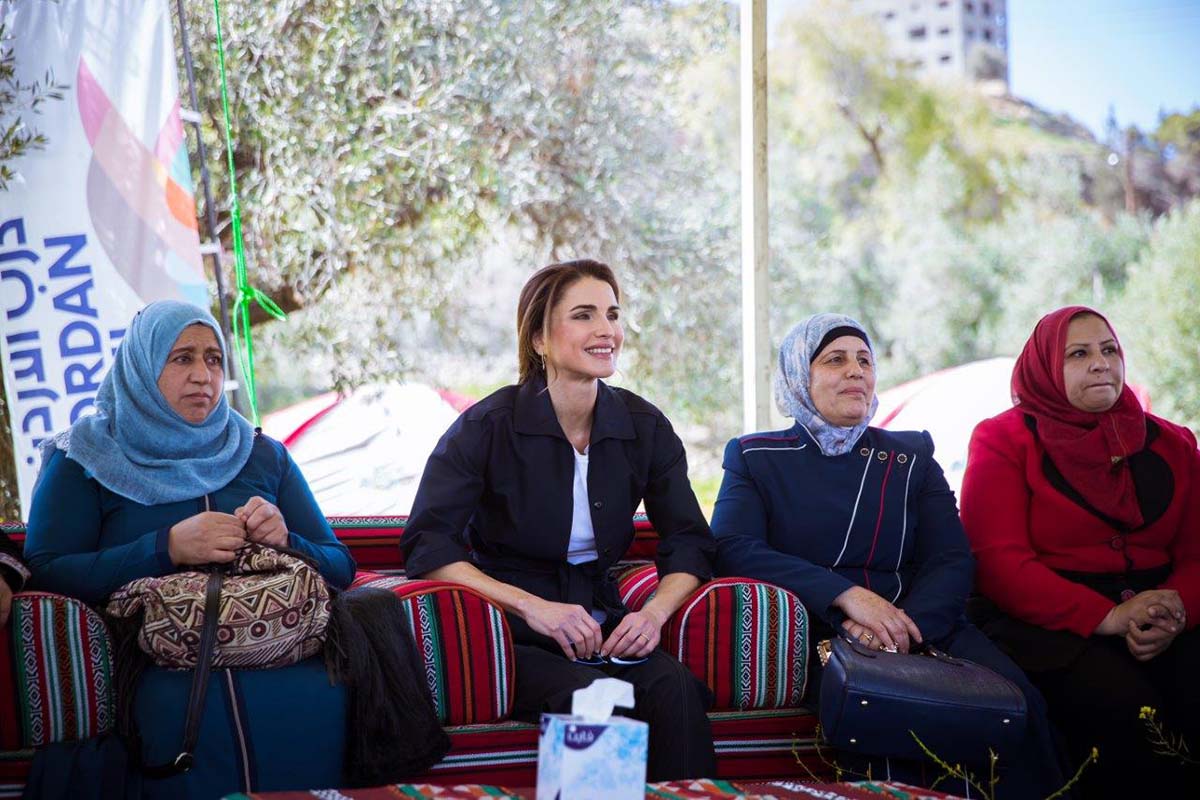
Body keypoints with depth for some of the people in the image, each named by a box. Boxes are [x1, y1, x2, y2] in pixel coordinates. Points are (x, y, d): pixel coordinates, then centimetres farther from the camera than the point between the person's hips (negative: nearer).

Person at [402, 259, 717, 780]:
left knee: (676, 688, -28)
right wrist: (533, 607, -23)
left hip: (602, 625, 3)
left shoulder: (644, 426, 4)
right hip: (506, 635, -3)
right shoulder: (488, 426, -7)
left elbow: (690, 543, 7)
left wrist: (654, 612, -15)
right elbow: (426, 545, -12)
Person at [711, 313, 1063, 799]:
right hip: (815, 631, -3)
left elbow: (952, 562, 7)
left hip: (919, 625, 3)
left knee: (1016, 702, -27)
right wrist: (846, 596, -18)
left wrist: (906, 623, -16)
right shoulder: (755, 458, 11)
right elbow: (732, 549, -6)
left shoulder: (912, 457, 18)